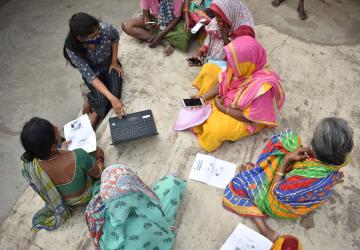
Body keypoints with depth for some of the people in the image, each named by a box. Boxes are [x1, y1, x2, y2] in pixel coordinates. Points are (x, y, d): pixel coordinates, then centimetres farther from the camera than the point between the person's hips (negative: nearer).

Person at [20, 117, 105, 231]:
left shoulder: (29, 165, -31)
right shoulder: (78, 157, -44)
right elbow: (97, 174, -21)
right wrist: (100, 162, 2)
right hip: (85, 196, -3)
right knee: (98, 150, 18)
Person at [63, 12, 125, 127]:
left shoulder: (106, 28, -31)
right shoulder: (72, 49, -33)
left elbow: (115, 38, -4)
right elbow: (90, 76, -33)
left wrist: (114, 61, -8)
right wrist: (112, 98, -42)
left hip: (109, 62, 2)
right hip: (92, 70, -2)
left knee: (115, 92, -22)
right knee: (101, 100, -25)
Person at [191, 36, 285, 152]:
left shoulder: (260, 86, -38)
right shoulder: (242, 68, -20)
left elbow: (247, 117, -28)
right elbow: (222, 82, -3)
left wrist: (221, 108, -21)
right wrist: (203, 97, -13)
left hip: (244, 119, -7)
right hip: (228, 98, 8)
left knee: (214, 129, -35)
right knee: (208, 68, 0)